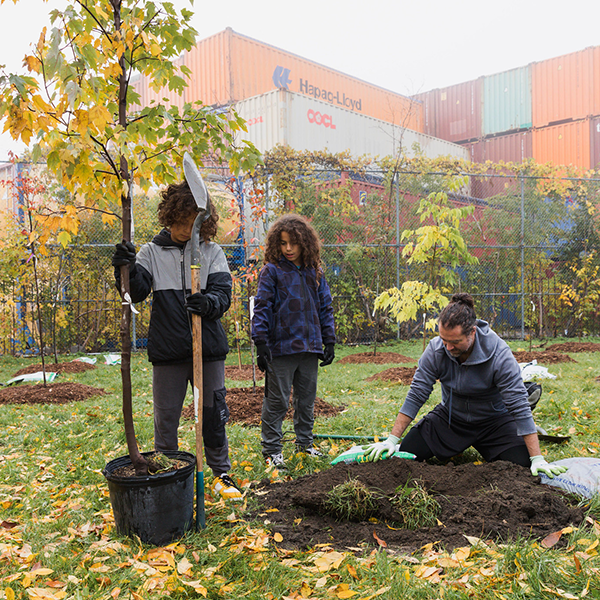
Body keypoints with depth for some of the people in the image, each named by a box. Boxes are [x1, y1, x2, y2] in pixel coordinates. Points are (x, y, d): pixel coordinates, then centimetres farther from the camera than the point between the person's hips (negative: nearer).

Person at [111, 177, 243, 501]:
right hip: (167, 351, 0)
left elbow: (223, 294, -4)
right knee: (165, 418, 9)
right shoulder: (151, 252, 3)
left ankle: (221, 474, 29)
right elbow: (137, 292, -7)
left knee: (213, 415, 11)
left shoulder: (211, 251, 4)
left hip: (209, 348, 0)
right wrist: (127, 271, -27)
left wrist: (207, 302, -26)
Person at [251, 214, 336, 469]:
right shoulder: (271, 271, -4)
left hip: (310, 347, 5)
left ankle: (305, 442, 30)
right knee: (277, 400, 2)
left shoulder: (314, 272, 9)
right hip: (280, 348, -5)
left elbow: (325, 308, 14)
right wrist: (260, 343, -13)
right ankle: (271, 450, 14)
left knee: (307, 398, 15)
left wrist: (329, 342, 10)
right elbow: (261, 308, -7)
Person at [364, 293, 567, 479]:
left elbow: (520, 407, -26)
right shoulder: (436, 349, -22)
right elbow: (415, 396, -16)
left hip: (493, 419, -2)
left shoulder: (499, 355, -29)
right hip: (450, 416, 2)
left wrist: (537, 459, -28)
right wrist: (392, 440, -19)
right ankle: (457, 448, 21)